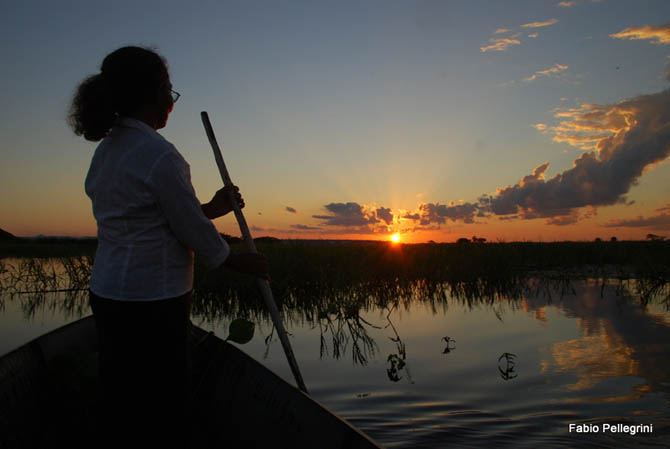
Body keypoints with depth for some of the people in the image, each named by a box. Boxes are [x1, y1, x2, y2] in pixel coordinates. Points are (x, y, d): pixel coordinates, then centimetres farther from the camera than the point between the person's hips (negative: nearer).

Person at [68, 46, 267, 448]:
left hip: (109, 295, 9)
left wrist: (211, 208, 18)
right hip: (151, 304, -9)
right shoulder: (158, 155, -18)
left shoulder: (106, 150, 10)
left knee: (120, 407, 19)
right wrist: (243, 263, 2)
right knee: (161, 415, 5)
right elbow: (192, 231, -13)